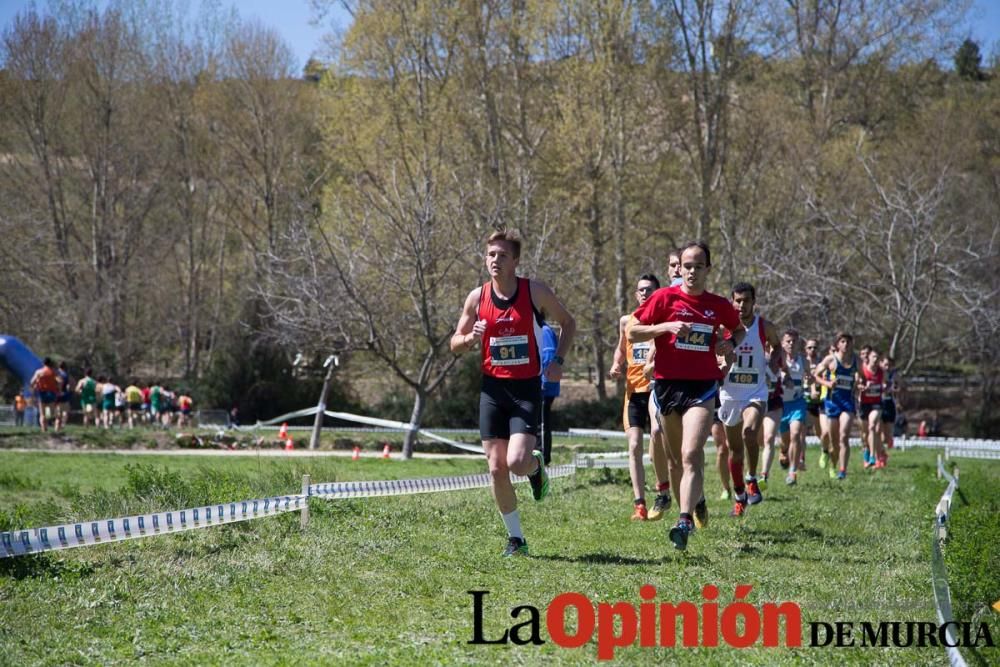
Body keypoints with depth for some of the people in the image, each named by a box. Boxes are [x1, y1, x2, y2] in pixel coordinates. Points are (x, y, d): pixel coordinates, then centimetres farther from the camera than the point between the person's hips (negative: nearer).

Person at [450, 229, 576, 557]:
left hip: (527, 388, -3)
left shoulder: (536, 291, -6)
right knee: (497, 468, 0)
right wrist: (471, 338, -13)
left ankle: (537, 466, 20)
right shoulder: (477, 297, 1)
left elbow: (568, 323, 9)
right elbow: (455, 343, 9)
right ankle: (515, 538, 15)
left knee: (517, 462, -18)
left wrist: (558, 361, -4)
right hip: (492, 388, 3)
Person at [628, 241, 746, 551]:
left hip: (702, 386, -1)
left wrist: (730, 344, 4)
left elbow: (739, 329, 25)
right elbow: (632, 333, -1)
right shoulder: (664, 298, 0)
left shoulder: (719, 305, 6)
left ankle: (685, 522, -24)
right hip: (667, 384, 1)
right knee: (679, 456, 13)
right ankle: (696, 497, 39)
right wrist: (666, 326, -14)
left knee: (692, 455, -18)